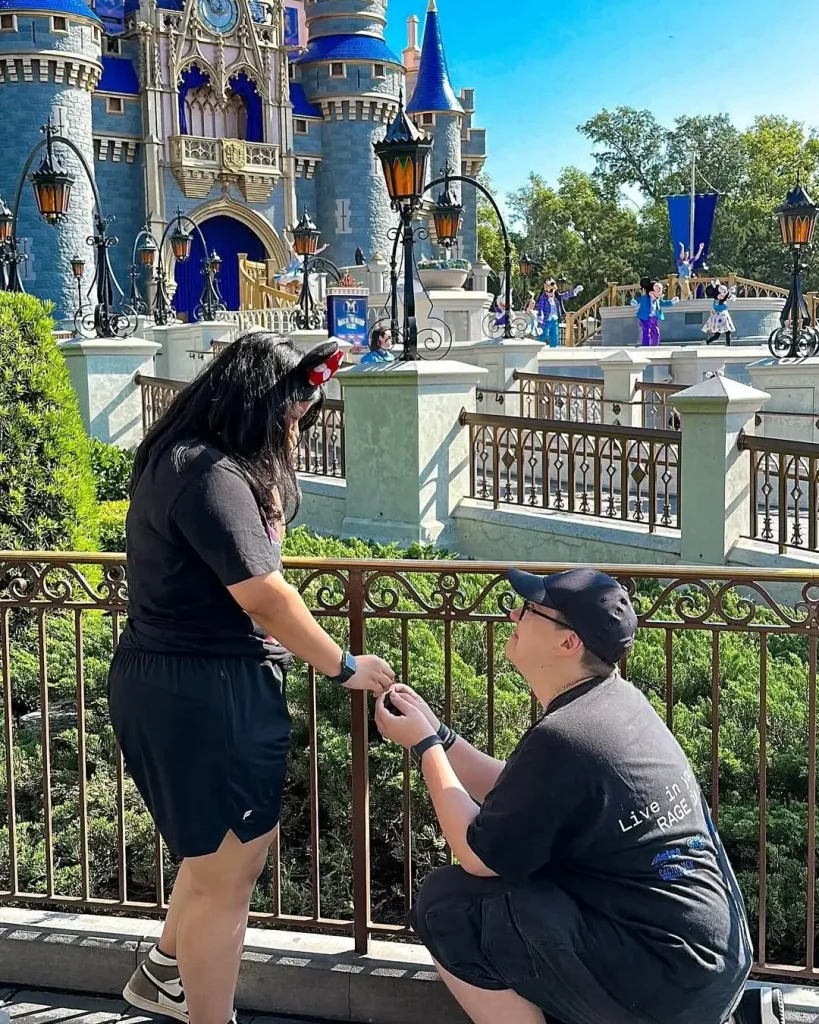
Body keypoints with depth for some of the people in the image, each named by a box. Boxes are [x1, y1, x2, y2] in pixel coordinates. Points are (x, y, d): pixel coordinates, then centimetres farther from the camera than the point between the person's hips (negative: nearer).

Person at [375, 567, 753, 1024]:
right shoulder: (619, 702, 5)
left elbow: (480, 857, -11)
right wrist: (436, 733, 11)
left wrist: (424, 746, -4)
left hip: (666, 986, -9)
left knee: (447, 905, -7)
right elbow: (512, 796, 15)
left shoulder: (562, 736, -22)